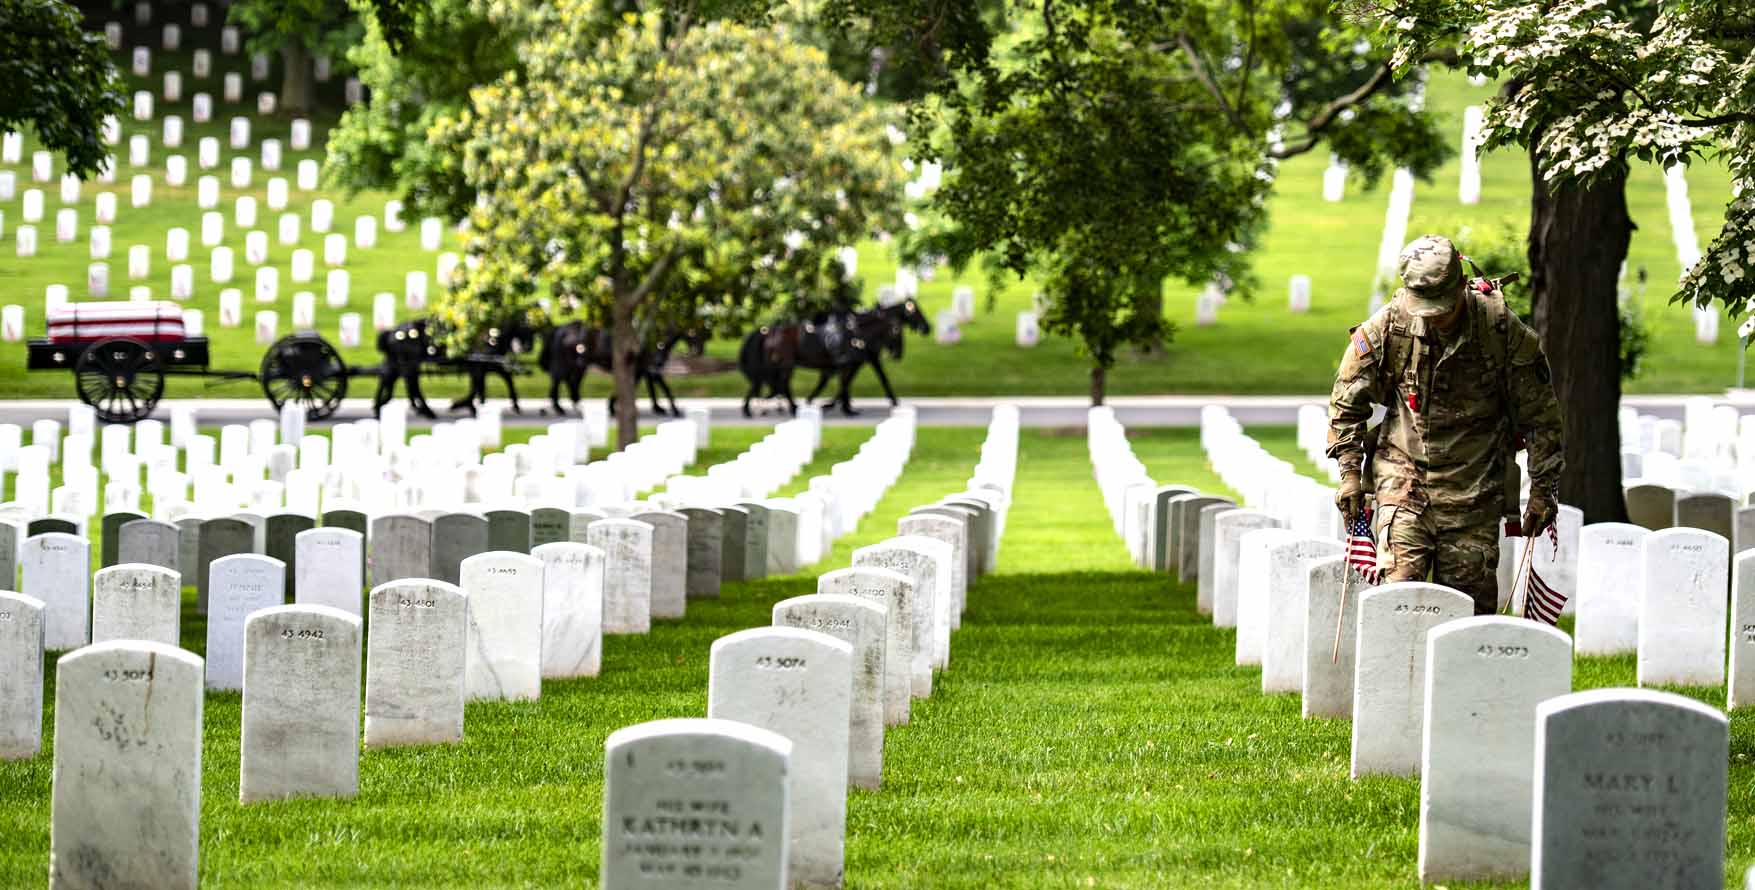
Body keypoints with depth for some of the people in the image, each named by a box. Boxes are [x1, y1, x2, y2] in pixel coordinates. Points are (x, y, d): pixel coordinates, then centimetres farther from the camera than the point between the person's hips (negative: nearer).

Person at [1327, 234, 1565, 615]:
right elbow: (1347, 402, 5)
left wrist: (1543, 490, 1)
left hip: (1474, 495, 0)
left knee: (1472, 608, 0)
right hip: (1403, 481, 0)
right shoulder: (1387, 328, -9)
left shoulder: (1502, 330, -11)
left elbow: (1541, 415, 0)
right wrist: (1350, 472, -1)